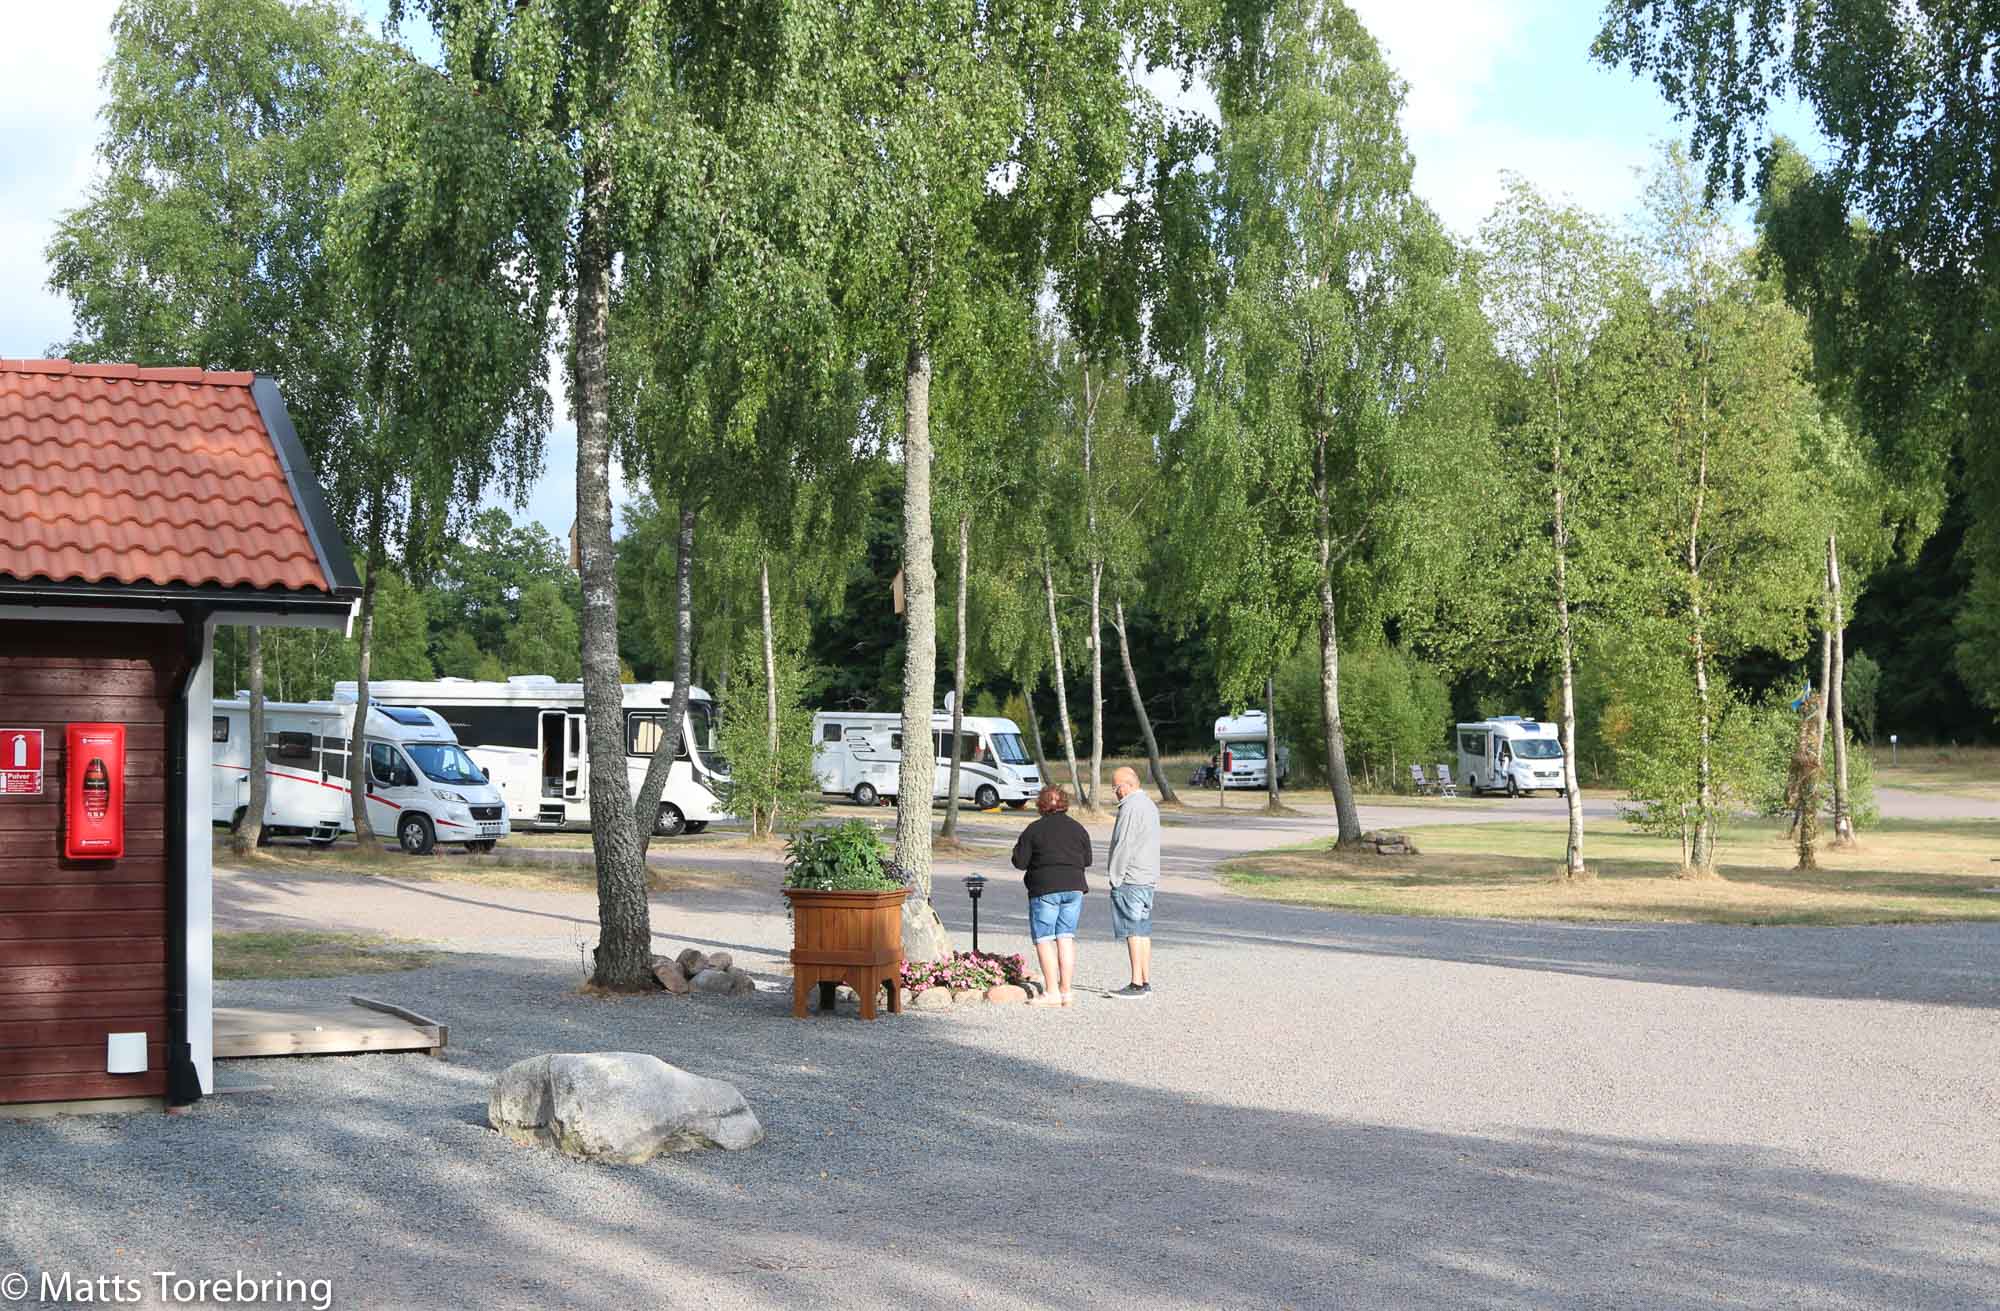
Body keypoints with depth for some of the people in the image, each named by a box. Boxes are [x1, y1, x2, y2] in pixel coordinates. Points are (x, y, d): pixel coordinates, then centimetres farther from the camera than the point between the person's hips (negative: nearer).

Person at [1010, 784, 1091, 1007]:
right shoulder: (1078, 829, 7)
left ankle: (1052, 992, -6)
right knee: (1066, 938, 9)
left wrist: (1018, 845, 16)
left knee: (1044, 939, 1)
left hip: (1045, 888, -4)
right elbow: (1087, 860, 13)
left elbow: (1020, 862, -3)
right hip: (1073, 887, 4)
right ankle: (1066, 990, 7)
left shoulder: (1034, 830, -5)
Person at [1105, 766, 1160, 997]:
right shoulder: (1150, 805, 18)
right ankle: (1146, 982, 12)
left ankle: (1137, 984, -10)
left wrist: (1115, 877, -11)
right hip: (1148, 878, 10)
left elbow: (1124, 846, -18)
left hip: (1130, 880, -10)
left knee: (1133, 932, -9)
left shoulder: (1131, 807, -15)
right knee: (1143, 931, 10)